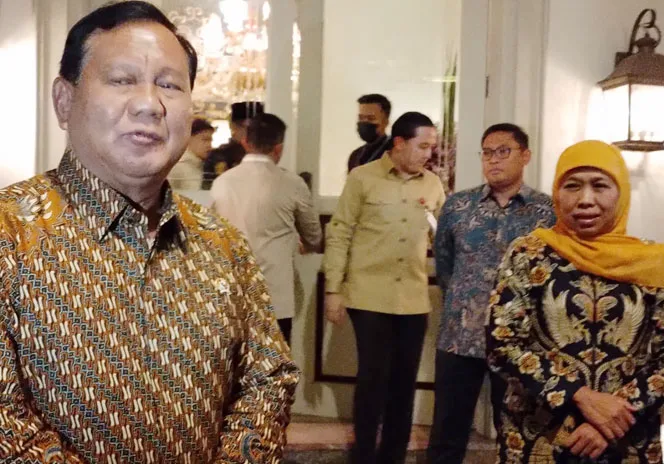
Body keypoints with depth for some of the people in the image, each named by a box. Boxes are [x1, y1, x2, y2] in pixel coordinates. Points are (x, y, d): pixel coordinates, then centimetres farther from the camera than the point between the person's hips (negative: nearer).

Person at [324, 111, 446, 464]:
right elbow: (339, 234, -2)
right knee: (373, 378, 0)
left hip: (414, 299, 4)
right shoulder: (363, 177, -3)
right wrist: (333, 290, -5)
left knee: (404, 381, 10)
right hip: (369, 297, -3)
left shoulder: (433, 184, 8)